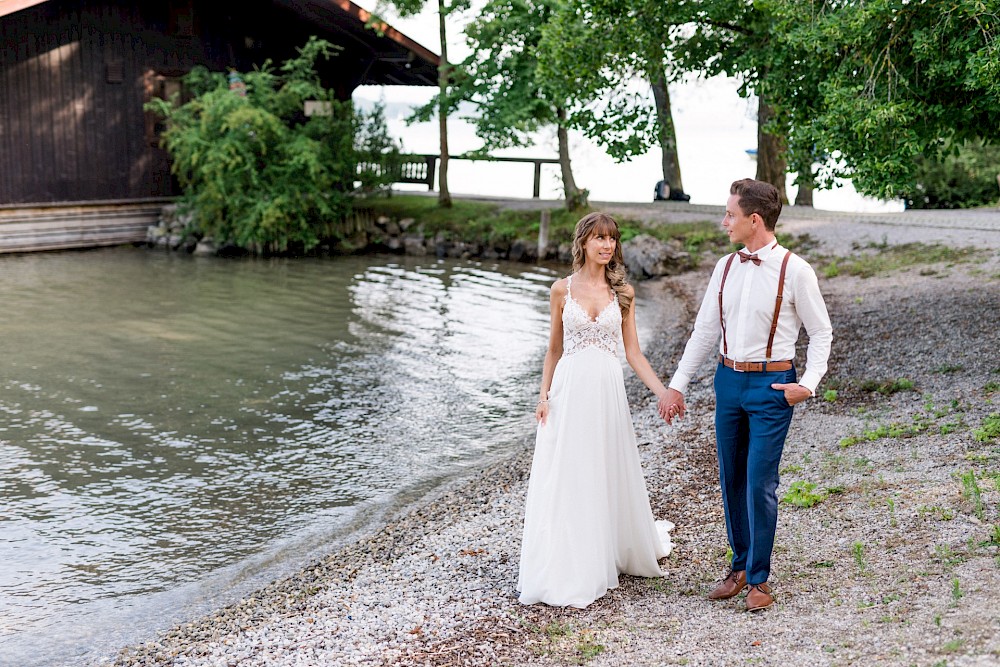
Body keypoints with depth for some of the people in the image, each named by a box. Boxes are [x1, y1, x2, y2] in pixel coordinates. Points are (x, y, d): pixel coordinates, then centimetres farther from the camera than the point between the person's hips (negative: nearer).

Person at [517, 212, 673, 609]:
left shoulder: (623, 292, 5)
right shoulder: (562, 289, 3)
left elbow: (633, 352, 5)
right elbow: (554, 350, 9)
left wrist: (663, 391, -4)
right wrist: (544, 396, 0)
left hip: (608, 390, 1)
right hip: (569, 389, -1)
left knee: (608, 475, 10)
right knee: (564, 479, 1)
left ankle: (617, 553, 33)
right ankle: (566, 573, 9)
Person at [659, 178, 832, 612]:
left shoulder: (794, 271, -9)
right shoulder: (725, 268, 5)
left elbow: (821, 333, -1)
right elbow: (704, 331, 11)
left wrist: (808, 384, -13)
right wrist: (677, 385, 10)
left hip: (771, 385, -5)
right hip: (728, 380, 5)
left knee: (760, 482, -4)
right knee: (731, 479, 12)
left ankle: (759, 579, 11)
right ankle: (740, 566, 28)